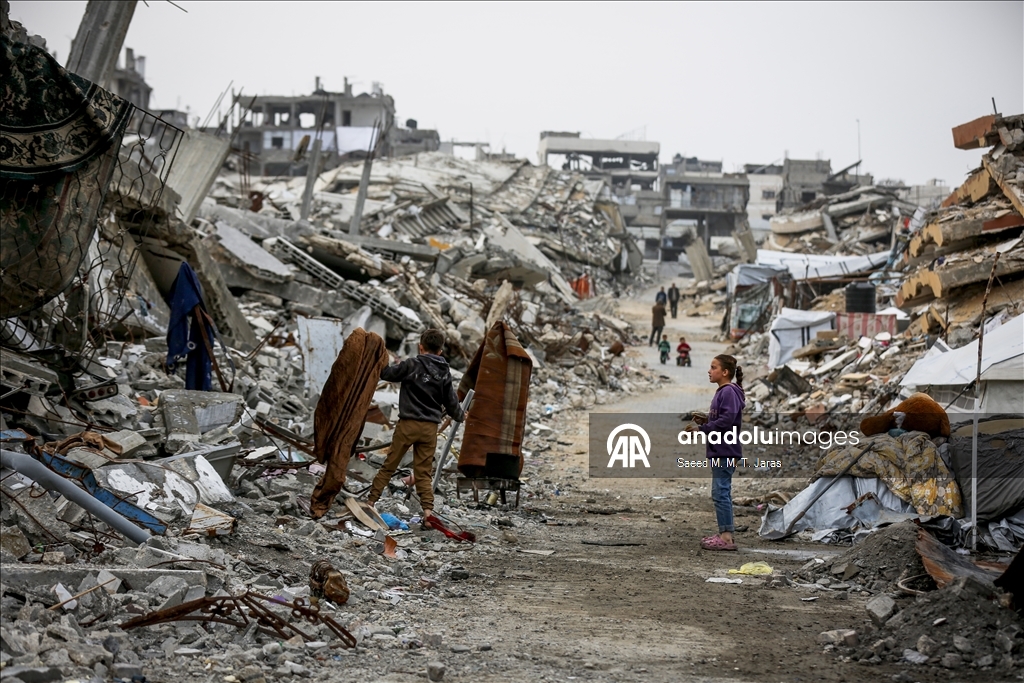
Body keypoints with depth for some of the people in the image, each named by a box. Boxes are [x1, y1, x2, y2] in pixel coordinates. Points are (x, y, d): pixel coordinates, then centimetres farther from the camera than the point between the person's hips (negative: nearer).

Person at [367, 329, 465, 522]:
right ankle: (428, 509, -5)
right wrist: (460, 416, 32)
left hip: (408, 424, -3)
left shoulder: (412, 365, -7)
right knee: (424, 472, 7)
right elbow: (451, 401, 13)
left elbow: (387, 373, 0)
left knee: (389, 465, 7)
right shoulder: (445, 372, 6)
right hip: (430, 427, 3)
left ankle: (371, 500, 11)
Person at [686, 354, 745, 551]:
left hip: (725, 452, -10)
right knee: (722, 493, 13)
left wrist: (702, 428, -18)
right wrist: (705, 421, 5)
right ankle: (724, 534, 19)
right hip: (720, 451, 10)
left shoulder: (729, 392, -15)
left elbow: (727, 420, -23)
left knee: (720, 492, -8)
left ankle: (726, 537, -6)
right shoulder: (723, 392, 15)